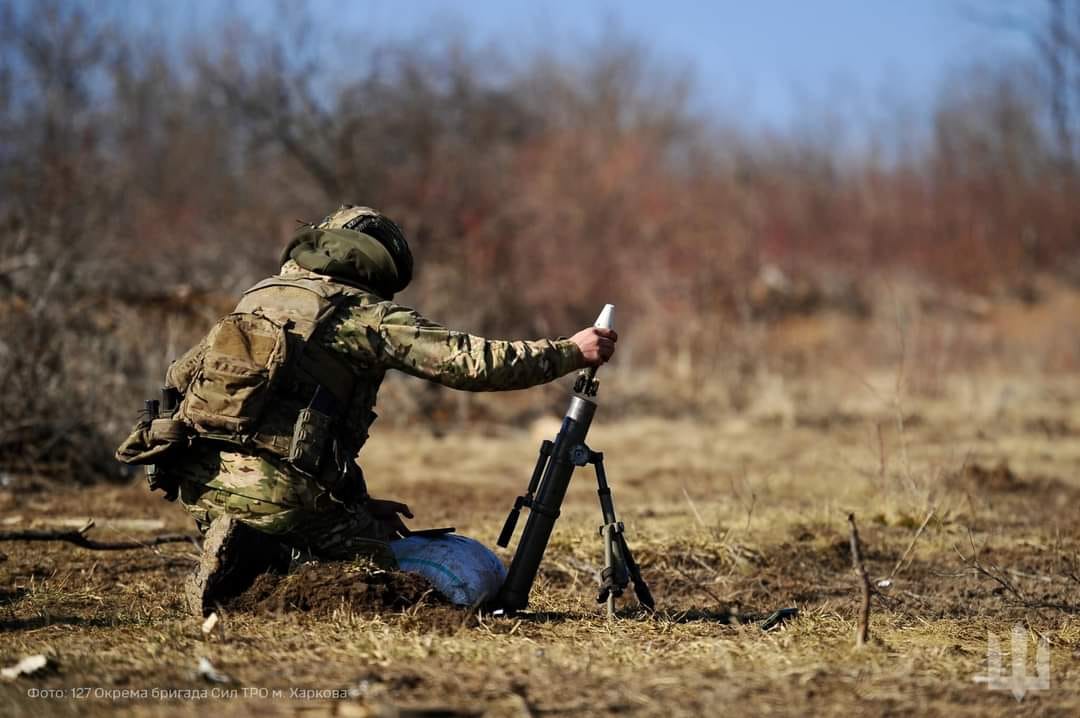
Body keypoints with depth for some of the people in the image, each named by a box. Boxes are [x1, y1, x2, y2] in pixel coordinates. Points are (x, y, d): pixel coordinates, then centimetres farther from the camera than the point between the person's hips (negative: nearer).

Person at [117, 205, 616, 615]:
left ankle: (236, 555, 0)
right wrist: (572, 352, 6)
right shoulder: (369, 316, 2)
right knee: (373, 560, 15)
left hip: (198, 481, 6)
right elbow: (473, 363, -4)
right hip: (284, 488, -6)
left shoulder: (257, 298, 21)